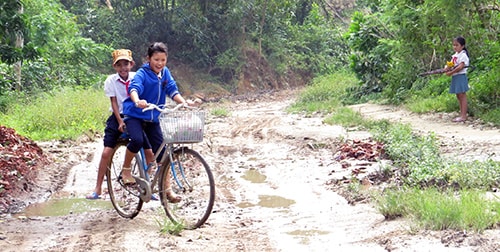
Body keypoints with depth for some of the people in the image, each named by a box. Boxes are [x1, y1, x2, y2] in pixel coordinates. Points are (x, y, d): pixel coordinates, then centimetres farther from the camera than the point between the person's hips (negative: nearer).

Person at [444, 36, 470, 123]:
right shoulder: (455, 55, 17)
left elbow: (460, 67, -20)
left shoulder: (463, 55, -11)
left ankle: (464, 116, -9)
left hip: (461, 76, -9)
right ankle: (462, 115, 15)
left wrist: (450, 72, -19)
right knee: (458, 96, 10)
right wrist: (447, 68, -8)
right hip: (455, 77, 9)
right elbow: (451, 65, 15)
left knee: (462, 95, -8)